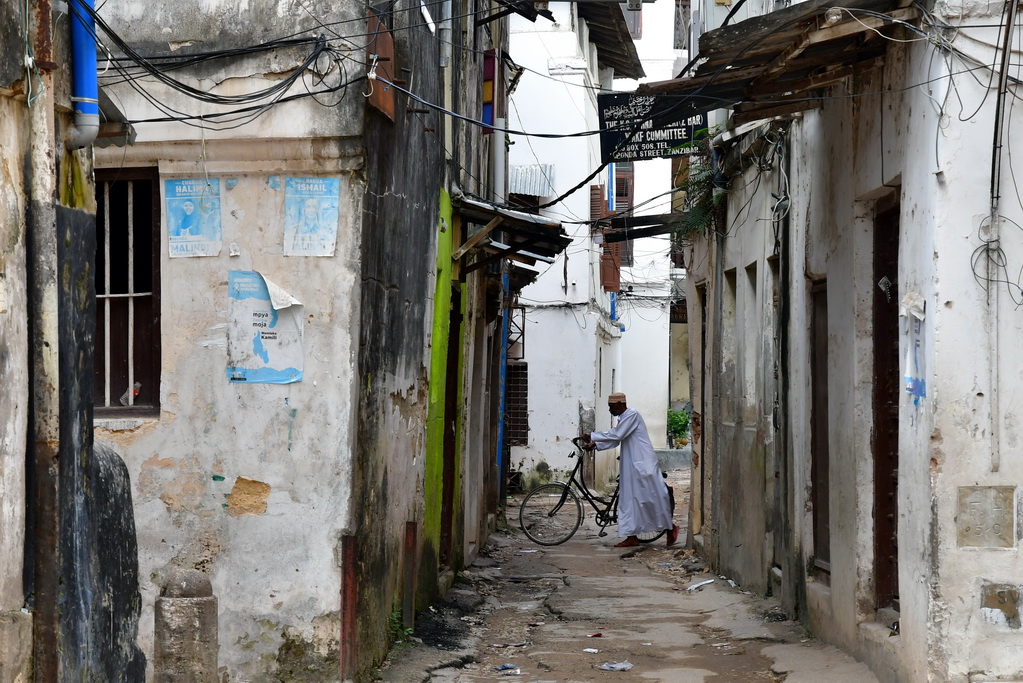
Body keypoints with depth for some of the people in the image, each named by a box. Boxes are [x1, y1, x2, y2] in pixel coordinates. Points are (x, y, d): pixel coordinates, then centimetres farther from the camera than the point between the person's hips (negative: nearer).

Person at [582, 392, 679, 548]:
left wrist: (591, 436, -18)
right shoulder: (623, 418, 16)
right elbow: (614, 440, 15)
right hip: (631, 465, 10)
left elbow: (616, 435, -22)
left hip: (643, 464, -10)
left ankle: (670, 528, 12)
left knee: (653, 497, -3)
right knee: (629, 499, 5)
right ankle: (632, 537, 6)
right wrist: (594, 445, 2)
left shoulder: (632, 415, -14)